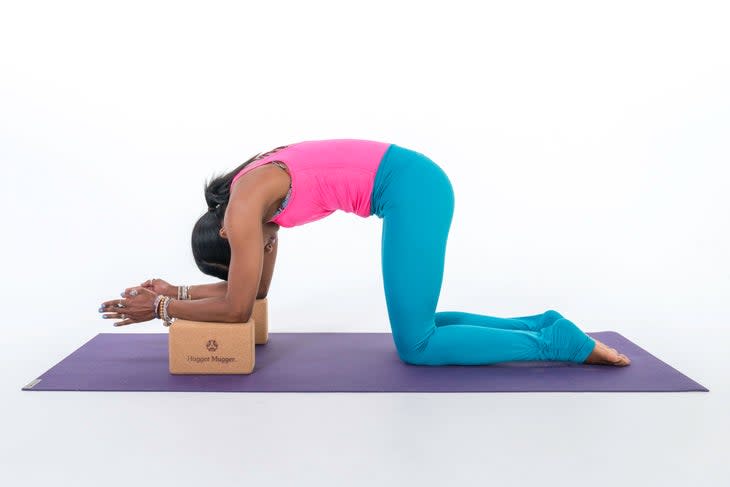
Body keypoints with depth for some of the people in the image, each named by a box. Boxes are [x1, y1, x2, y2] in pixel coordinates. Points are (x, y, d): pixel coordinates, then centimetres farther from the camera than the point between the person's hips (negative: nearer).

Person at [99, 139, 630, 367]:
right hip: (416, 182, 10)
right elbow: (257, 289, 28)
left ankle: (560, 342, -1)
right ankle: (543, 325, 16)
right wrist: (177, 290, 28)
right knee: (418, 326, 17)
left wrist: (161, 307, 9)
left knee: (417, 346, -3)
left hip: (411, 188, -10)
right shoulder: (258, 196, 20)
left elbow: (237, 308, -3)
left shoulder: (241, 207, -6)